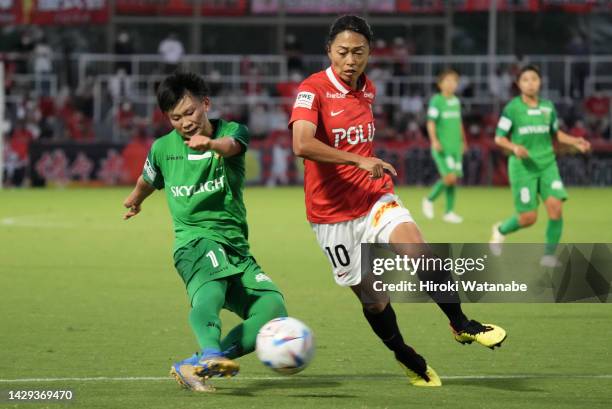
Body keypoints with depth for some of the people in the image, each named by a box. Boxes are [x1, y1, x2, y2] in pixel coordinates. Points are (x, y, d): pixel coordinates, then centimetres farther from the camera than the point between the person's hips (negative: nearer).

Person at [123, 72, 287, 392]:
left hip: (236, 245, 2)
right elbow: (148, 181, 30)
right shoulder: (163, 148, 6)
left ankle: (194, 365, -17)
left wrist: (210, 144, -50)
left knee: (273, 309, -17)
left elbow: (231, 145, -27)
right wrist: (135, 200, 50)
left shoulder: (232, 131, 0)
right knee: (213, 282, -37)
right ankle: (211, 352, -65)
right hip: (194, 240, -2)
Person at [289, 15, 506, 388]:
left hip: (375, 197, 4)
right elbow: (302, 144, -31)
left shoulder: (368, 89, 7)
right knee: (372, 298, 4)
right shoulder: (313, 90, -14)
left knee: (419, 252, -24)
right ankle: (406, 357, 28)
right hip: (333, 214, -4)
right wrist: (359, 161, -34)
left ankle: (462, 325, -10)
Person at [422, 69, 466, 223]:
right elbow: (431, 122, -11)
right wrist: (434, 140, -22)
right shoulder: (436, 100, -7)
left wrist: (463, 141, 28)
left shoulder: (456, 101, 13)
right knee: (449, 177, -16)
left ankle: (449, 212, 11)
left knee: (454, 179, 4)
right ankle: (429, 200, 5)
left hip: (455, 146, 7)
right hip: (442, 146, -7)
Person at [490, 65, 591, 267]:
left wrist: (575, 142, 2)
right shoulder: (512, 108, -8)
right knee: (529, 218, -5)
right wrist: (515, 147, -24)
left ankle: (549, 253, 0)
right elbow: (499, 138, -5)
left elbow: (556, 133, 19)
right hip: (522, 167, -3)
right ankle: (501, 230, 27)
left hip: (547, 165, 4)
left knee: (556, 207, -16)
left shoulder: (547, 107, 5)